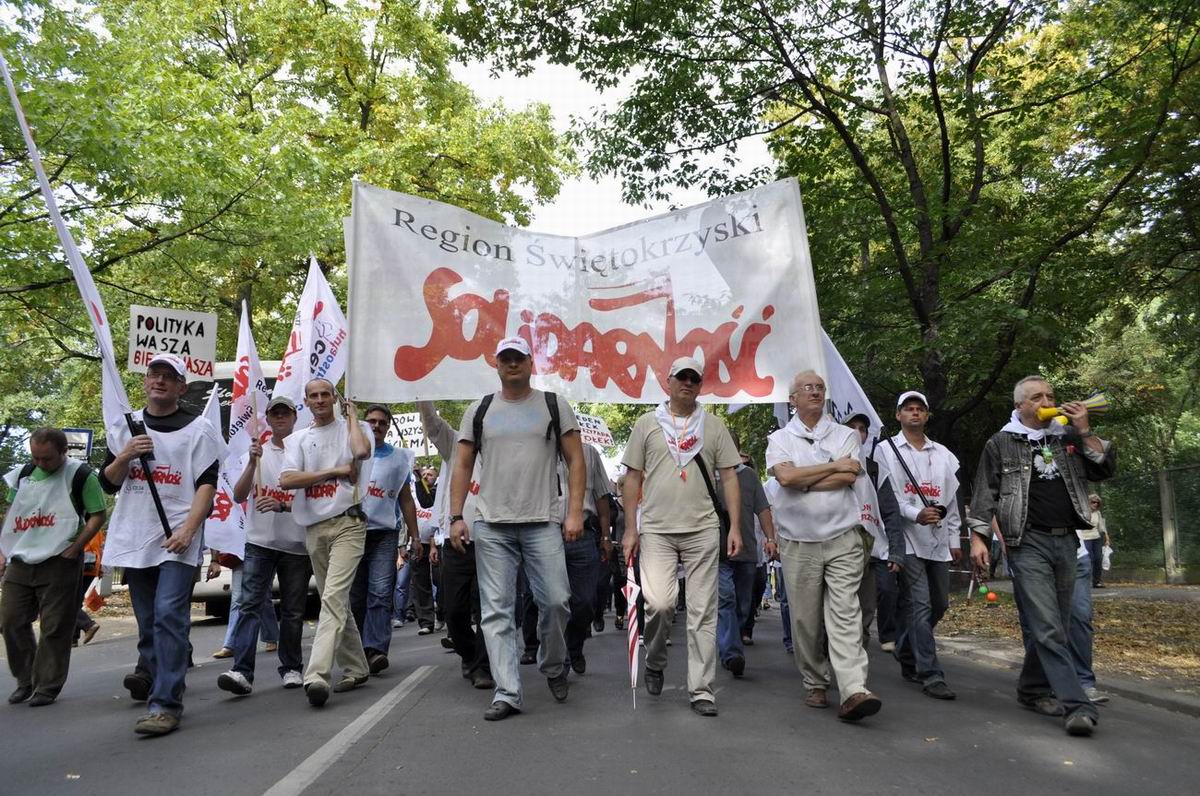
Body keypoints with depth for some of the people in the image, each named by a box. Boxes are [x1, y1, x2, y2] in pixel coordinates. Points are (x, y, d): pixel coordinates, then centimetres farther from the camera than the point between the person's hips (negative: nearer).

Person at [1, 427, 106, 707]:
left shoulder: (80, 475, -7)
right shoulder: (23, 474, 10)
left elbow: (97, 516, -7)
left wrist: (73, 549, -14)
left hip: (59, 561, -5)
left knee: (54, 628, 0)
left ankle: (47, 687, 13)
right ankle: (25, 680, 26)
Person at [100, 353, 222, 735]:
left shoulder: (198, 429, 3)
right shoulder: (125, 427, 15)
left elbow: (207, 485, -4)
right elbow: (108, 484, 14)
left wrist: (187, 530, -16)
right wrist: (125, 456, -7)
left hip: (178, 538, -4)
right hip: (135, 537, 4)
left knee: (169, 615, -13)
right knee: (148, 620, 11)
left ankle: (165, 704, -13)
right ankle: (152, 677, 26)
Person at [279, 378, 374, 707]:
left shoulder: (355, 427, 5)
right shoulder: (297, 439, 14)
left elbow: (361, 451, -20)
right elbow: (286, 479, -3)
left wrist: (352, 415, -5)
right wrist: (336, 471, -8)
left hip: (347, 523, -5)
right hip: (314, 529, 5)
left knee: (334, 597, -18)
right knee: (336, 600, 12)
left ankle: (318, 674, -25)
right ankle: (355, 668, 24)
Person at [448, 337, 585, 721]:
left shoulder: (554, 406, 7)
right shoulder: (479, 411, 11)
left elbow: (576, 462, 4)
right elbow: (463, 467, 11)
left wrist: (575, 512, -6)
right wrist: (456, 517, 1)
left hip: (543, 523, -1)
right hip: (491, 526, 2)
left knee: (555, 600, -4)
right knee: (497, 611, 1)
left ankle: (553, 666, 25)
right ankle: (507, 693, 9)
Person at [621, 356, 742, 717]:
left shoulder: (714, 426, 10)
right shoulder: (647, 424, 7)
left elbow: (729, 477, 8)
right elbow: (633, 477, 8)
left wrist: (735, 528, 0)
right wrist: (630, 529, 2)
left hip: (702, 529, 1)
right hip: (657, 529, -1)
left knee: (703, 612, 2)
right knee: (659, 603, -13)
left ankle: (701, 690, 13)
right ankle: (655, 661, 18)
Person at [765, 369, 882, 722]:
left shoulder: (846, 435, 8)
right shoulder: (780, 439, 7)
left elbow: (848, 478, -8)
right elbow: (786, 477, -13)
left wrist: (803, 481, -8)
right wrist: (834, 466, -7)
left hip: (843, 538, 0)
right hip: (798, 542, 1)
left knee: (845, 614, -9)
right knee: (805, 619, 7)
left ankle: (853, 691, -12)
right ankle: (815, 684, 21)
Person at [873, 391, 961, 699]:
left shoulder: (943, 454, 17)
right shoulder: (887, 450, 2)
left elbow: (951, 498, 17)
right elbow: (886, 495, -7)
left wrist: (954, 538, 14)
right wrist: (916, 515, -21)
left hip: (938, 540, 6)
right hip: (906, 538, -6)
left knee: (939, 604, 12)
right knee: (919, 605, -8)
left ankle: (907, 652, 32)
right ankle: (931, 675, -4)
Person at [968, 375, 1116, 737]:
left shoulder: (1067, 437, 15)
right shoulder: (1001, 444, 4)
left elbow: (1105, 469, 10)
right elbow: (984, 494, 2)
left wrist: (1085, 432, -1)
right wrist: (978, 538, -6)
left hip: (1066, 541, 5)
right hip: (1028, 543, -5)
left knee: (1055, 627, 10)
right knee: (1047, 627, -11)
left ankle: (1033, 689, 24)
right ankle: (1076, 704, -11)